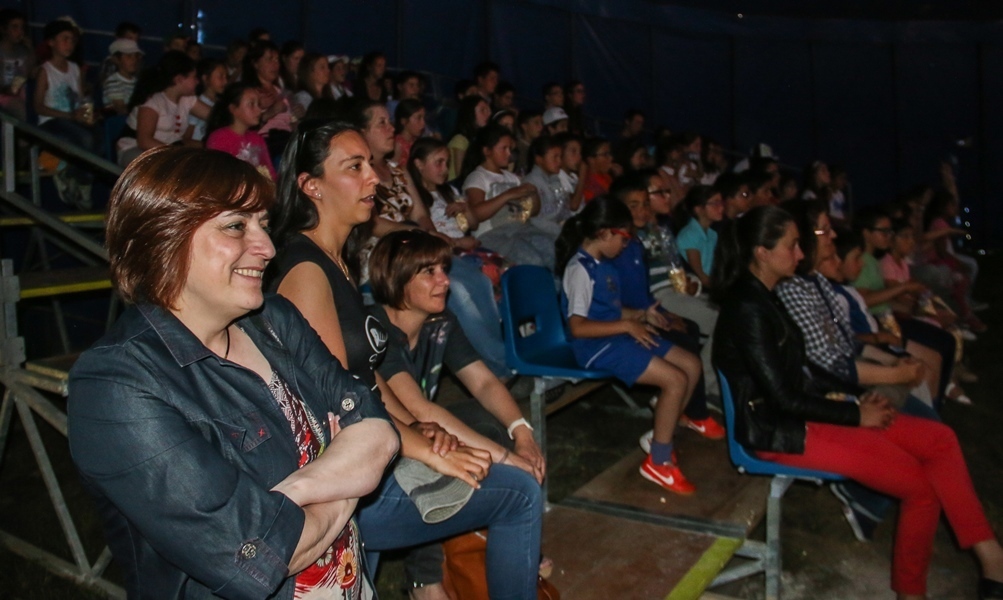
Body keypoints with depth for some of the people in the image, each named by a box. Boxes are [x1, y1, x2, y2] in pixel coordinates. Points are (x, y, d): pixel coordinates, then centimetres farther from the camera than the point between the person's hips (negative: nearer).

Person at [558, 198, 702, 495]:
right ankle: (659, 462, -5)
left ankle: (661, 435, 16)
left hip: (617, 337, 10)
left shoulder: (603, 265, 12)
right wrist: (627, 326, -21)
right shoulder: (579, 269, -16)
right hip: (596, 347, -10)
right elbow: (577, 326, -23)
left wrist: (642, 314, 7)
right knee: (675, 380, -18)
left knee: (692, 365, 6)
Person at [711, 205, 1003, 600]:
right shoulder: (747, 309, -21)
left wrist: (850, 402, 2)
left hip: (796, 412, 9)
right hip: (779, 431, -9)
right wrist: (856, 415, -11)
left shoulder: (763, 298, 9)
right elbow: (783, 398, -21)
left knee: (938, 438, 3)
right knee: (922, 485, -8)